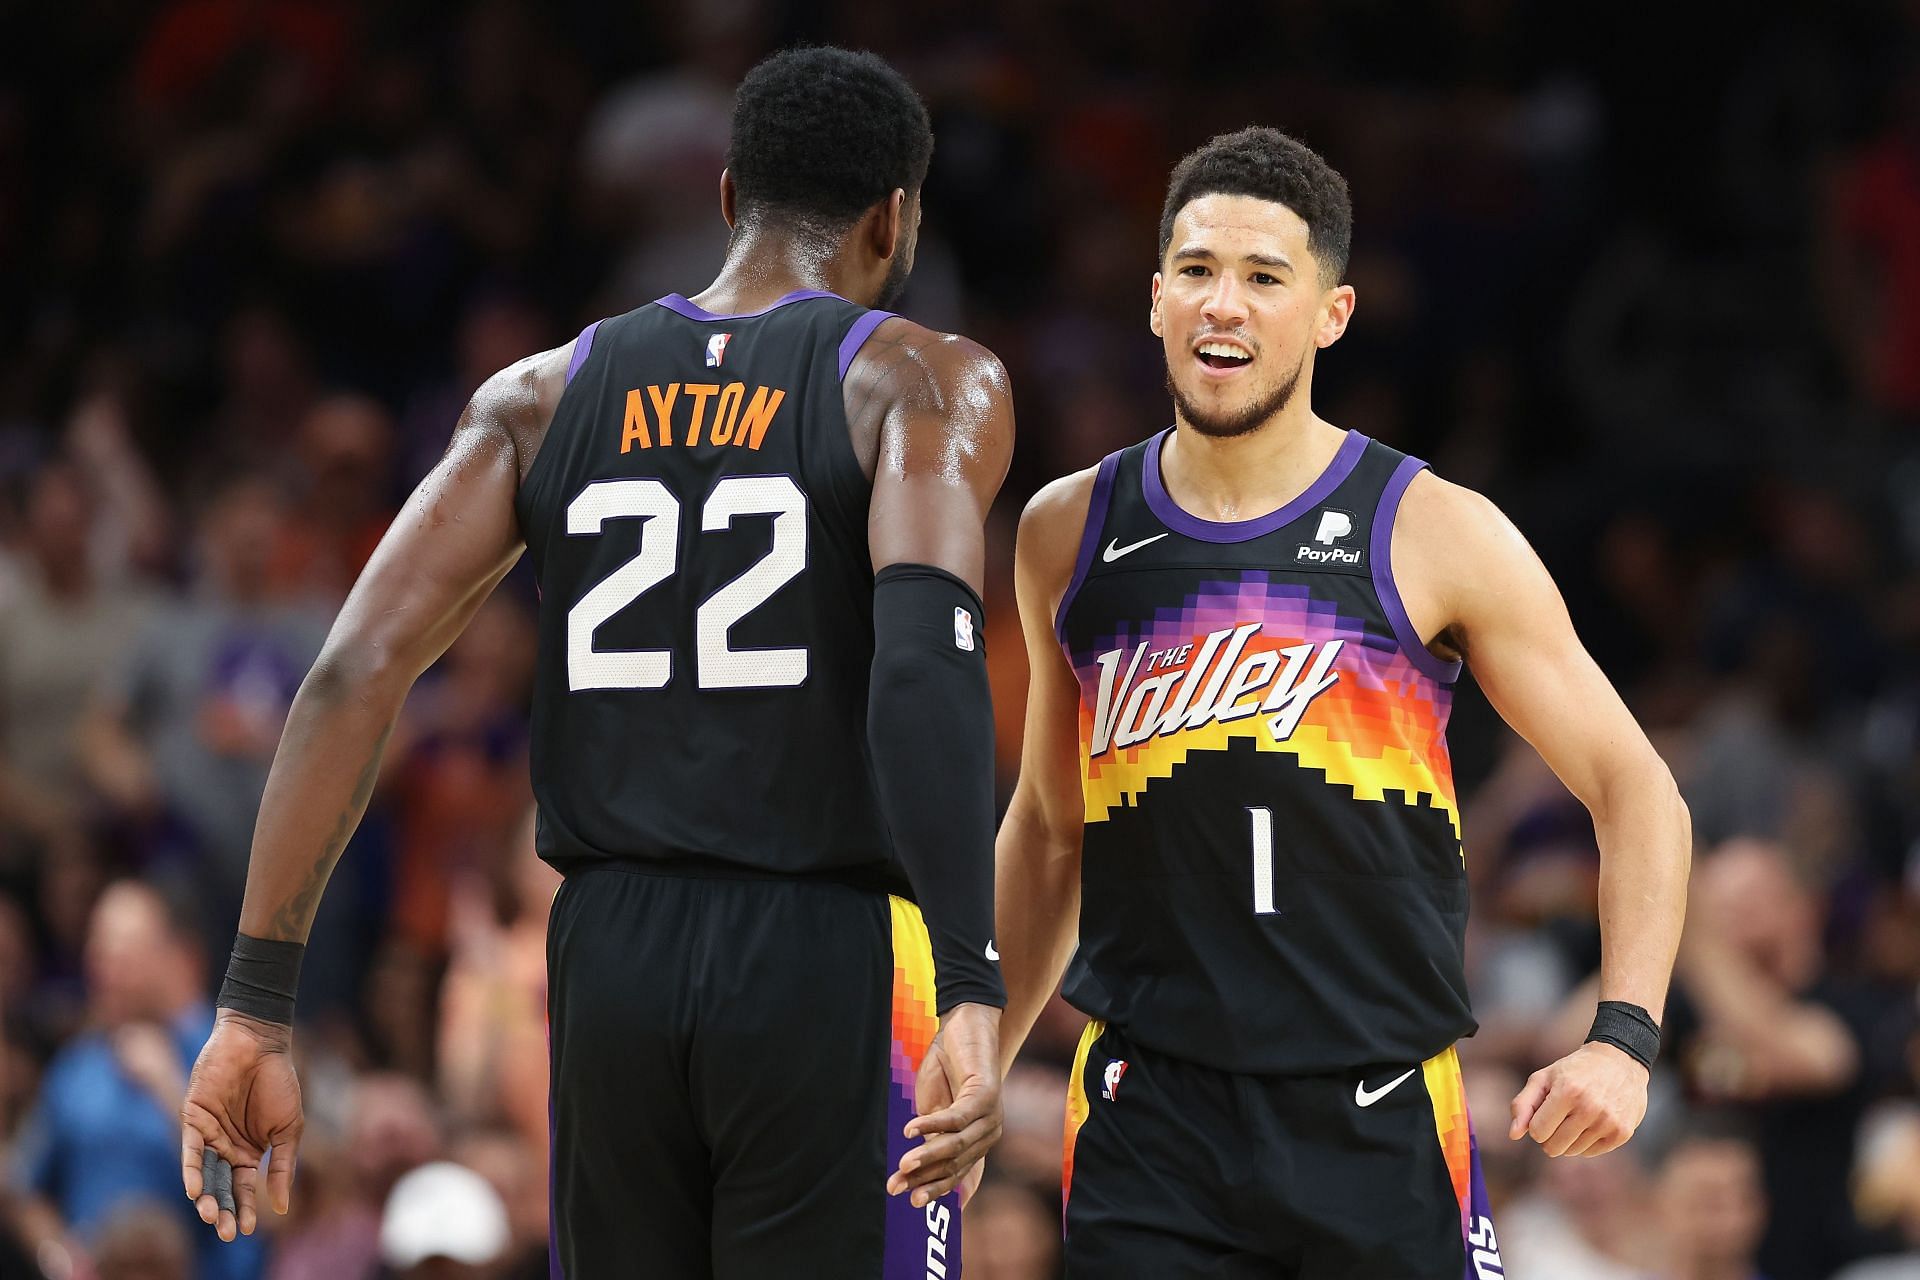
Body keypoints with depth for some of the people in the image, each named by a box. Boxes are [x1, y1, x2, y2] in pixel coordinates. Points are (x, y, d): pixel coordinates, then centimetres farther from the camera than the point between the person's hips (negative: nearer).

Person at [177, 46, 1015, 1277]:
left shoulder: (544, 395, 11)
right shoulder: (926, 380, -1)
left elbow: (357, 674, 0)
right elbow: (927, 650, -21)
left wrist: (257, 1010, -1)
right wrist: (972, 992, -29)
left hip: (612, 958, 4)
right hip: (832, 956, -4)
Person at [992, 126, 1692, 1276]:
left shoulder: (1436, 537, -2)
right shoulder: (1070, 534, 8)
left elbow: (1637, 794, 3)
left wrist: (1624, 1042, -11)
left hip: (1378, 1126, -2)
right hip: (1149, 1122, 2)